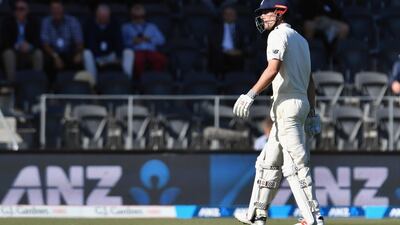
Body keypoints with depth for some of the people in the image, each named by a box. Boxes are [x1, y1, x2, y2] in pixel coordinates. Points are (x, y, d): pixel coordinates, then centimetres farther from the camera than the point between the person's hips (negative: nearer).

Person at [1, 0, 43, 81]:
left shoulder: (33, 22, -1)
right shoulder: (7, 22, -7)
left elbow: (38, 41, -8)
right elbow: (5, 42, -14)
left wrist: (29, 46, -31)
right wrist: (17, 46, -32)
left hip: (28, 52, 1)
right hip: (13, 51, -1)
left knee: (38, 53, -29)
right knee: (9, 53, -34)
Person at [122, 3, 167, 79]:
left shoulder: (152, 27, 32)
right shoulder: (126, 27, 25)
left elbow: (161, 40, 18)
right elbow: (122, 42, 10)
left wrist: (150, 40, -1)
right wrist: (132, 42, -9)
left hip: (151, 51, 2)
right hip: (136, 51, -2)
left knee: (161, 59, -35)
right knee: (137, 60, -42)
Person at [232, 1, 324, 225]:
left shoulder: (279, 34, -7)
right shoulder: (300, 39, 21)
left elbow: (273, 69, -22)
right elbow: (310, 80, 20)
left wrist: (251, 95, -25)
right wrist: (312, 113, 19)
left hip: (287, 104, -10)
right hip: (302, 103, 10)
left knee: (296, 163, -12)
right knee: (269, 162, 15)